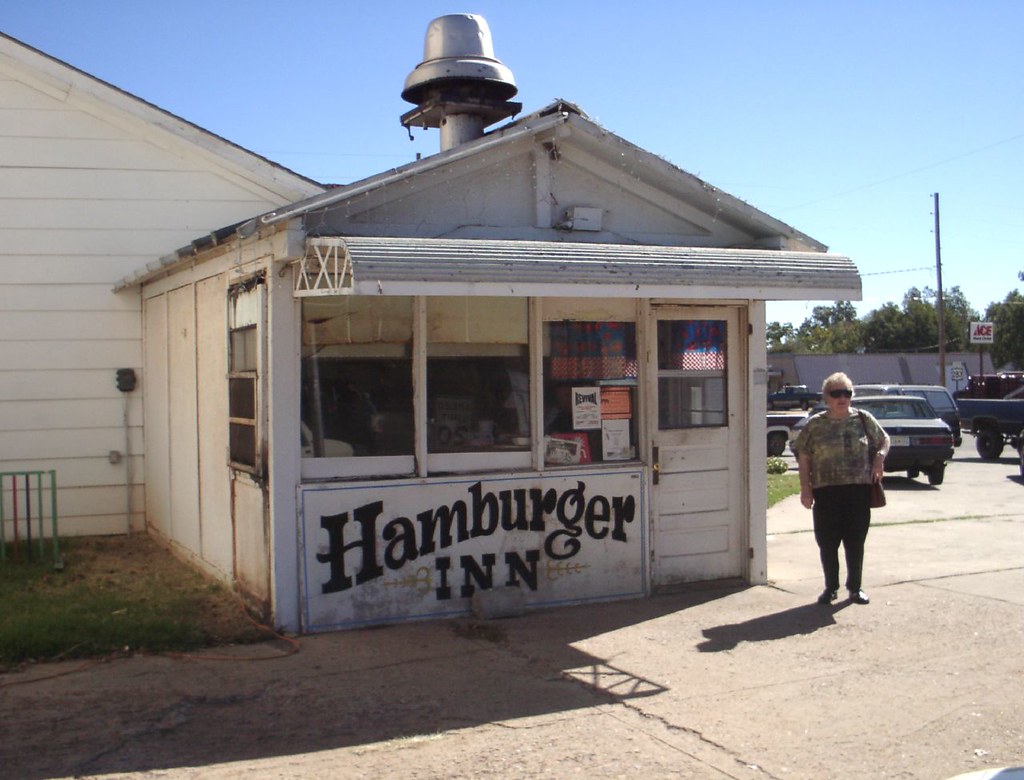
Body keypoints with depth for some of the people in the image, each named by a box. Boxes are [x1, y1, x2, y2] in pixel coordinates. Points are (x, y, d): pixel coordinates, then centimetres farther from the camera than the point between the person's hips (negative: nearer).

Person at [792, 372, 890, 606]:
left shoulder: (863, 419, 6)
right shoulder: (815, 425, 2)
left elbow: (884, 440, 18)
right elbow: (803, 458, 4)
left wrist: (879, 458, -2)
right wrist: (805, 488, -3)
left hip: (858, 490, 1)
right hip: (826, 492, -1)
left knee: (855, 542, 6)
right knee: (827, 543, 4)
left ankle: (855, 587, 20)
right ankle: (831, 587, 20)